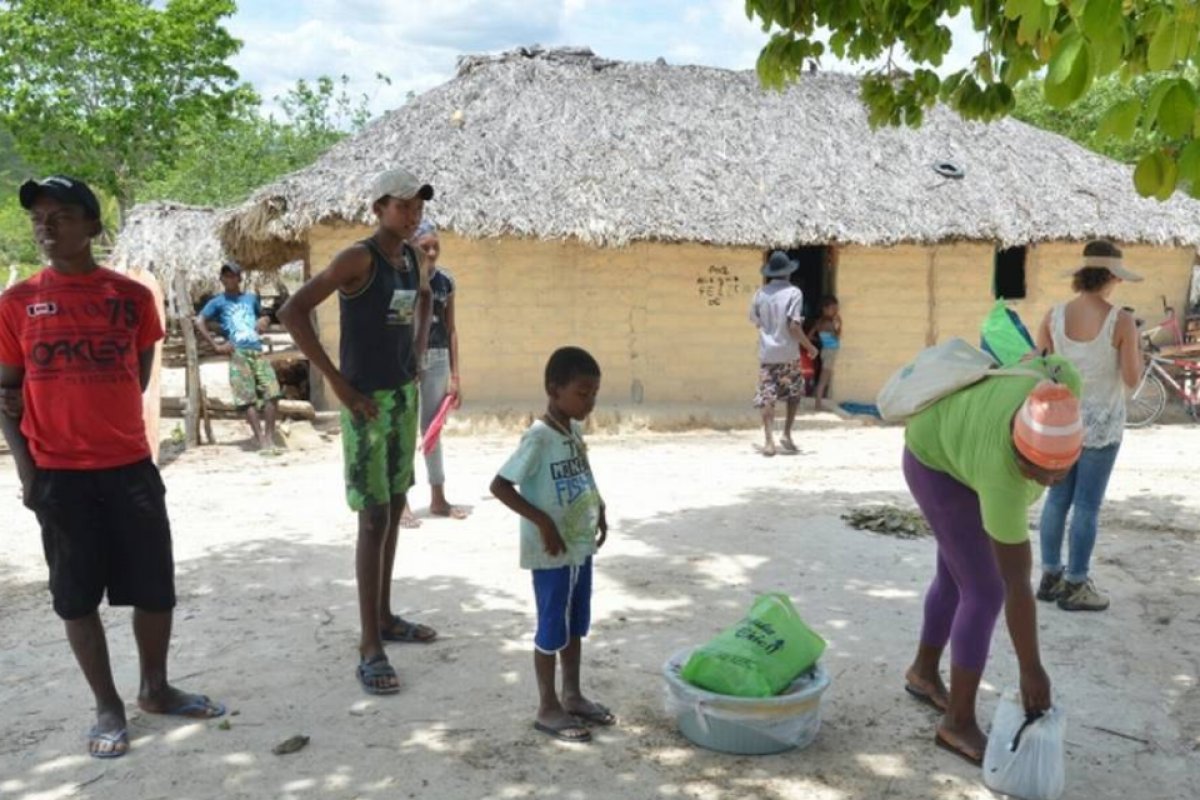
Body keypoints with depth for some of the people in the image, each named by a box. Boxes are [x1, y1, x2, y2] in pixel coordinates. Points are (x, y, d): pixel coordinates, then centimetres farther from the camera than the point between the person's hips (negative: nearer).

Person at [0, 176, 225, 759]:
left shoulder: (132, 297, 2)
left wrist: (95, 412, -2)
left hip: (130, 466, 1)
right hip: (59, 474, -1)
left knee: (155, 587, 7)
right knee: (77, 597, 7)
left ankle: (155, 689, 28)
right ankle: (108, 706, 23)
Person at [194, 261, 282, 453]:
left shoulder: (251, 297, 19)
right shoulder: (218, 302, 7)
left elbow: (263, 316, 35)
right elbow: (199, 322, -2)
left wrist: (264, 321, 10)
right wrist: (216, 346, -9)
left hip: (258, 351, 4)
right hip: (237, 354, -3)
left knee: (272, 393, -8)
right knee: (247, 399, -10)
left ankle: (270, 437, -2)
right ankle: (262, 441, -12)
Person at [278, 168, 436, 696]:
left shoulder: (412, 258, 8)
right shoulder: (359, 258, -16)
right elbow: (292, 312, -22)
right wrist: (336, 381, -20)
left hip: (405, 396, 8)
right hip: (367, 401, -8)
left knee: (395, 510, 15)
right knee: (374, 520, -6)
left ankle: (385, 617, 30)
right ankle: (369, 648, 3)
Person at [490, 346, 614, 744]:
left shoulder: (575, 431, 5)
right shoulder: (539, 438, -21)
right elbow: (499, 485, -23)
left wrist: (599, 508, 7)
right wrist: (543, 522, -24)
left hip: (581, 546, 8)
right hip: (552, 553, -8)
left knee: (576, 626, 18)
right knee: (552, 629, 4)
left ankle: (573, 696, 33)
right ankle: (548, 708, 19)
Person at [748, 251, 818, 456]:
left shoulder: (760, 293, 3)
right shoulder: (793, 293, -9)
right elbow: (793, 326, -15)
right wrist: (810, 346, -5)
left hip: (767, 353, 2)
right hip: (788, 353, -2)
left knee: (767, 398, 1)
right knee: (794, 394, 18)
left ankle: (769, 441, -8)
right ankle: (786, 435, 12)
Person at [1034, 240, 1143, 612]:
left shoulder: (1054, 315, -7)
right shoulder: (1122, 320, -16)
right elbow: (1132, 379, -10)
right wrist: (1137, 348, 7)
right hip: (1101, 424, -4)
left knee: (1057, 499, 14)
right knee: (1087, 506, 5)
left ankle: (1050, 577, 23)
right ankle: (1074, 587, 13)